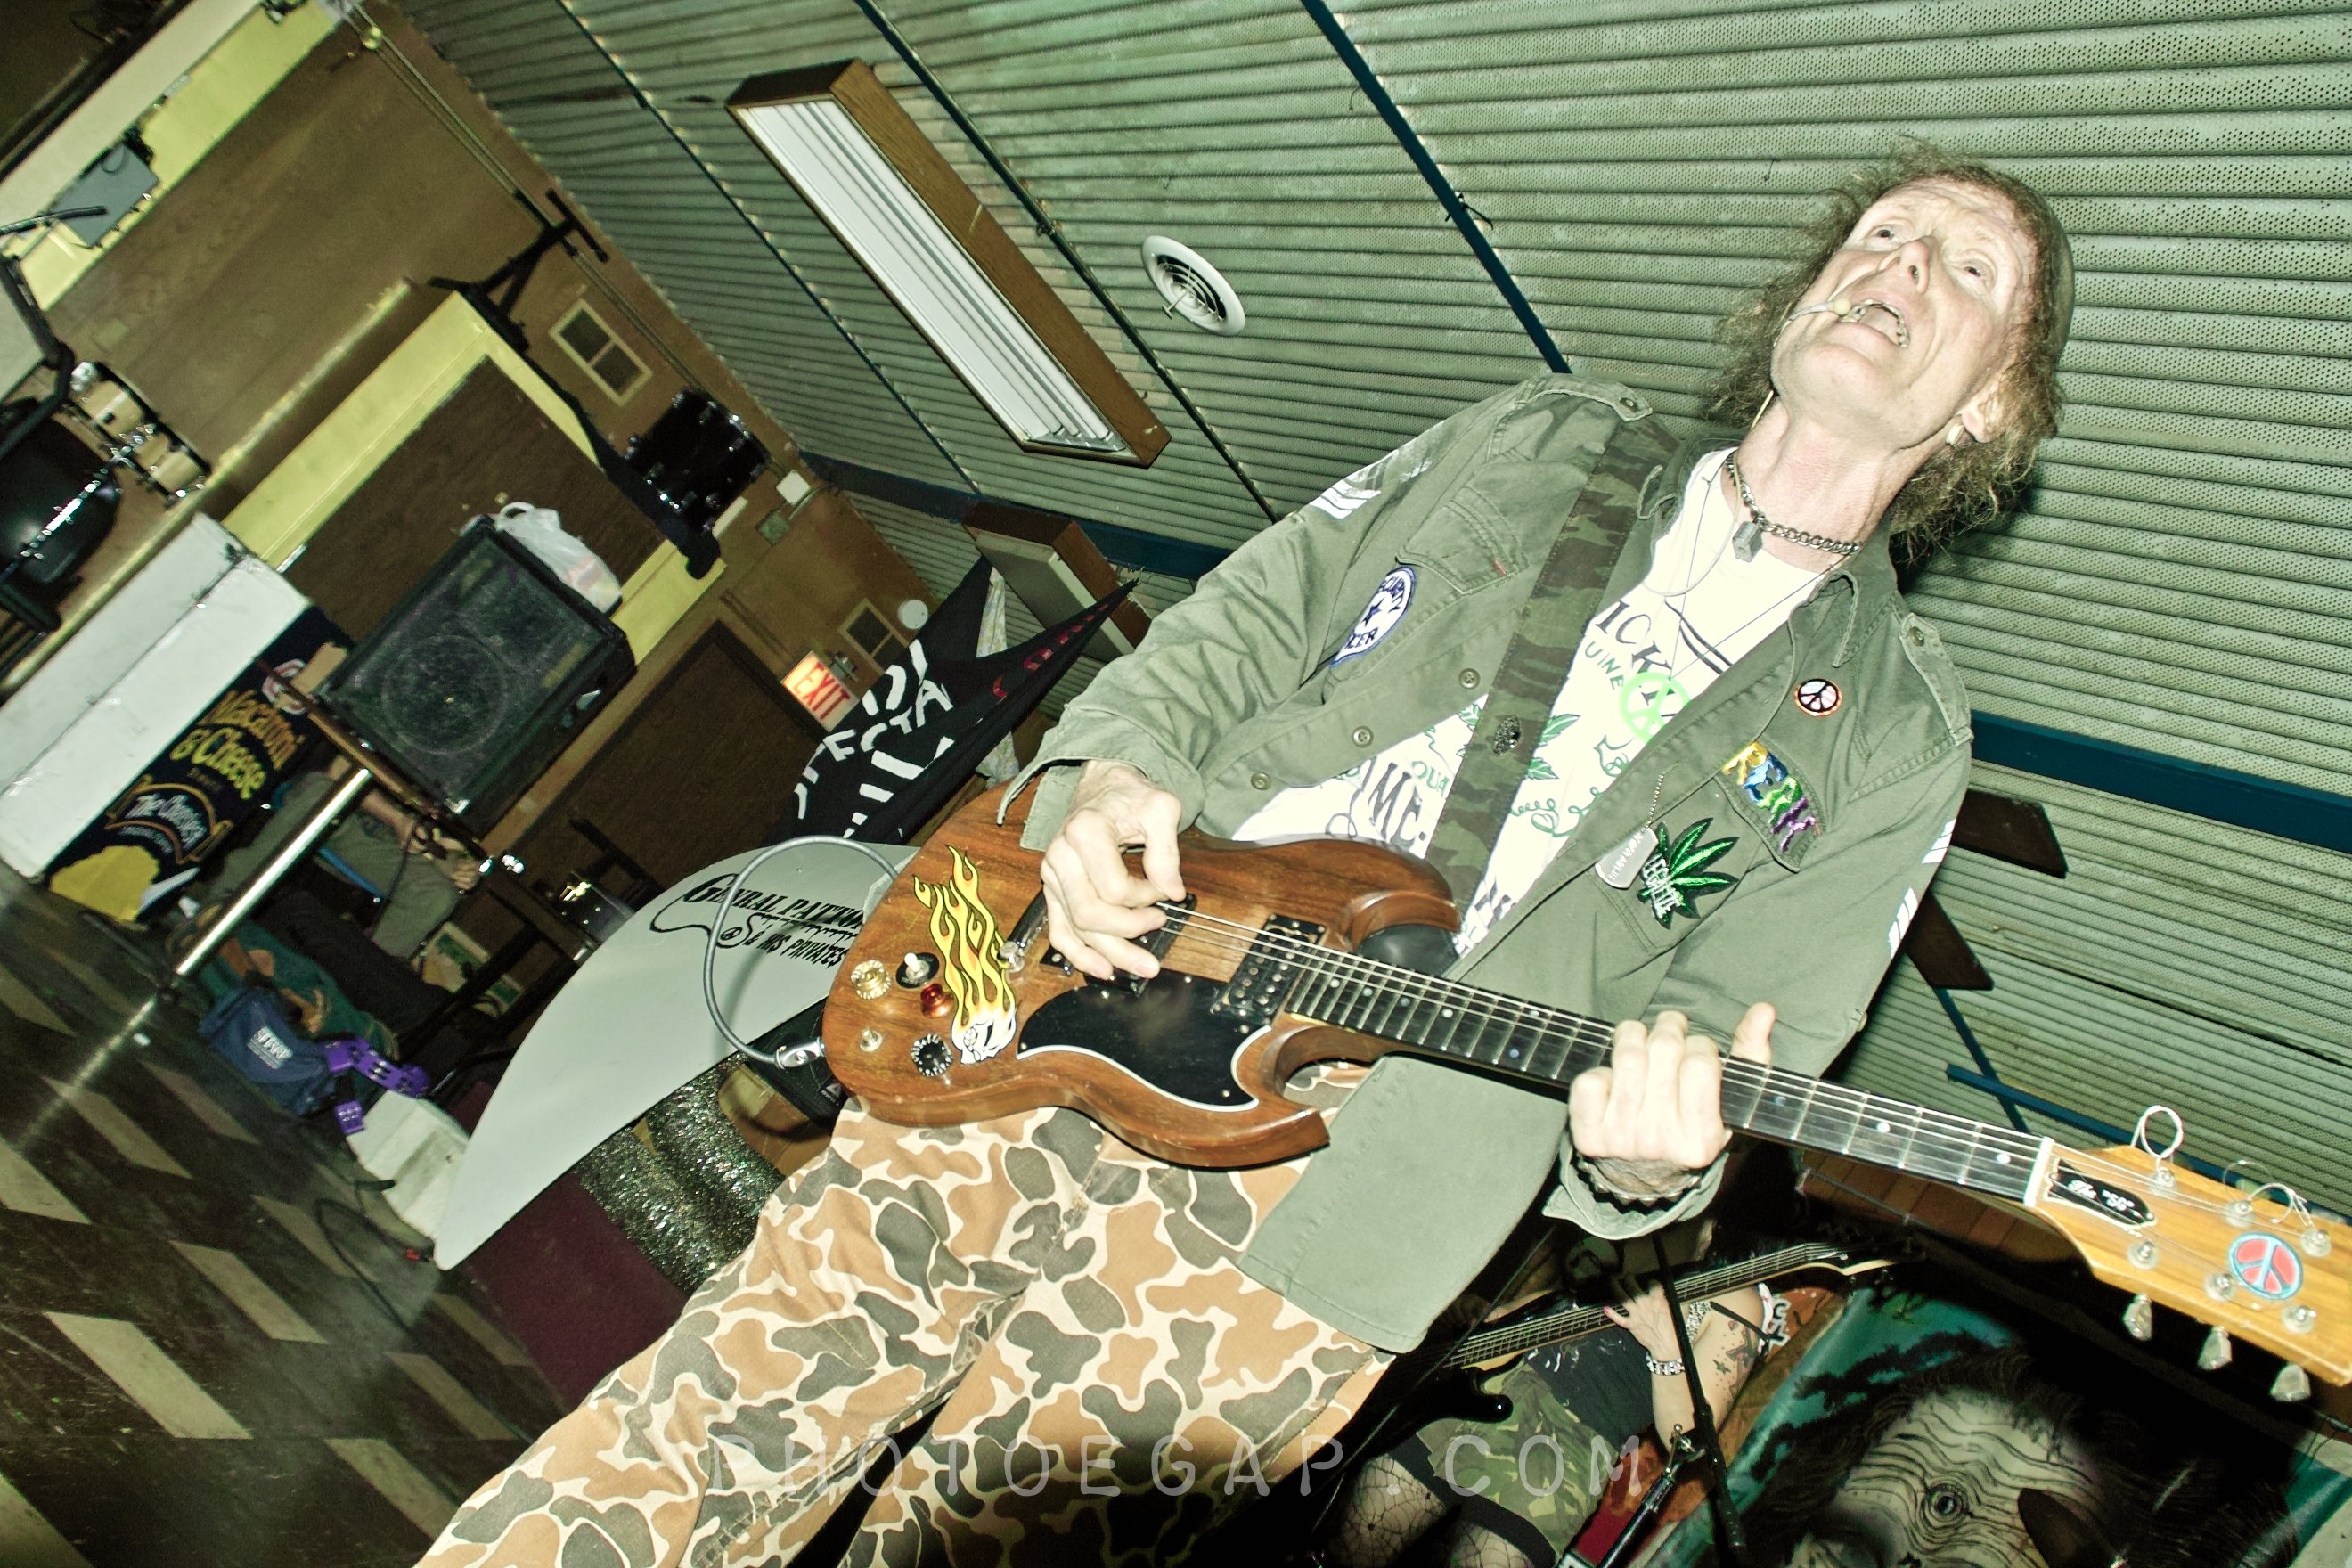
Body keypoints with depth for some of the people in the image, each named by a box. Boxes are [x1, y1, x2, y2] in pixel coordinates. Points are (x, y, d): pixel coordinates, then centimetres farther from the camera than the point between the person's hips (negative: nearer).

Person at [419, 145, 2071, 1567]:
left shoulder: (1891, 731, 8)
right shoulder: (1545, 437, 14)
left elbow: (1729, 1076, 2)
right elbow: (1237, 627, 13)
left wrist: (1644, 1154, -20)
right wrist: (1106, 770, -6)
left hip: (1308, 1218, -2)